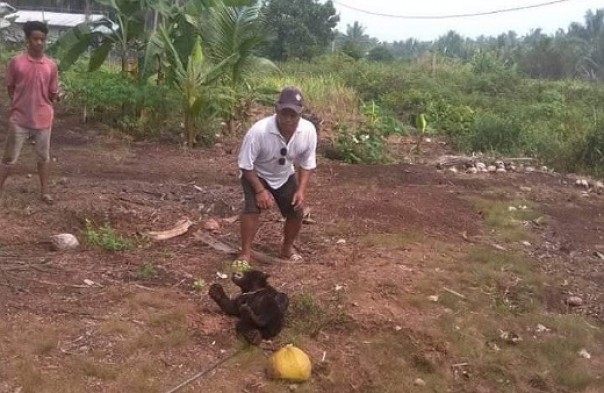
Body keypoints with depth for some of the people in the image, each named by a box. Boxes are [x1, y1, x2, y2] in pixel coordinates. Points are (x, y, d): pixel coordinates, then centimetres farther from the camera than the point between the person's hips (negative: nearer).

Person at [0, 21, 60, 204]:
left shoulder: (51, 65, -1)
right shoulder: (16, 62, -6)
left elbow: (52, 94, 6)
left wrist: (57, 96, -12)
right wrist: (19, 104, -2)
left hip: (43, 119, 2)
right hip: (20, 118, -2)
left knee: (43, 157, 12)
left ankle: (44, 191, 24)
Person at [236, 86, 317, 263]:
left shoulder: (308, 131, -26)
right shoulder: (258, 131, -37)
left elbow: (307, 163, -9)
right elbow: (245, 165, -24)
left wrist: (301, 190, -18)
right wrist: (260, 190, -27)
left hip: (285, 176, 4)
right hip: (256, 175, -4)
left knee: (296, 212, -1)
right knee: (253, 208, -24)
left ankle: (287, 248, 26)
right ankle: (246, 253, -9)